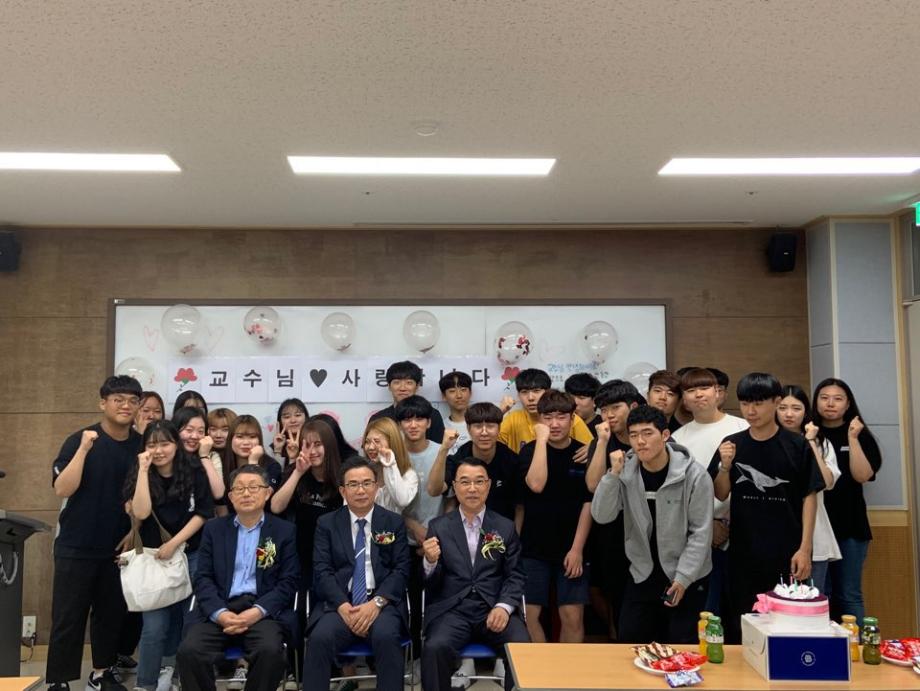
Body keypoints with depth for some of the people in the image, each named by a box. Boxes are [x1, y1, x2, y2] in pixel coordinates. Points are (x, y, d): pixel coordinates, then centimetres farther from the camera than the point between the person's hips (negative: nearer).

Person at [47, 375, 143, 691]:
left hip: (117, 546, 4)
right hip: (76, 547, -4)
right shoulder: (79, 440, -10)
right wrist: (84, 449, -27)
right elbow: (62, 489, -19)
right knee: (68, 617, 1)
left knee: (111, 613, 11)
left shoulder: (142, 445, 1)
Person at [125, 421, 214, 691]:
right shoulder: (139, 475, -2)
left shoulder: (193, 471, -4)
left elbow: (203, 513, -5)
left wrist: (174, 543, -12)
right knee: (155, 625, -6)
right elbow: (140, 513, -18)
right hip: (155, 557, 0)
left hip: (192, 555, 0)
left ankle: (169, 667, 23)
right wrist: (144, 470, -20)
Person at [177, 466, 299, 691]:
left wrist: (257, 612, -14)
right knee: (189, 651, -25)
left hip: (264, 609, -2)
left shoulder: (284, 531, 9)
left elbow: (289, 581, 2)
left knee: (270, 651, -30)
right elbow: (203, 577, 6)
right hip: (218, 609, 2)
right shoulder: (214, 529, 14)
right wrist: (220, 613, -13)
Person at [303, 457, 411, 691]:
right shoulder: (326, 523, 11)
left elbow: (401, 570, 3)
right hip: (339, 603, 1)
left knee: (385, 636, -32)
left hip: (382, 603, 0)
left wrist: (376, 603, -14)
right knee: (320, 638, -29)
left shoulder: (394, 522, 10)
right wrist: (343, 606, -15)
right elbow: (322, 571, 1)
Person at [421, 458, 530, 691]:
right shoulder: (438, 527, 9)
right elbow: (429, 583, 7)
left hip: (494, 609, 1)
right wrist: (430, 561, -16)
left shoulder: (506, 527, 11)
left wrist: (504, 607, -11)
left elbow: (516, 575, 7)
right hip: (451, 610, 0)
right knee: (435, 648, -30)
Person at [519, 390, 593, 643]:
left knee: (573, 617, -1)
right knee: (528, 614, -1)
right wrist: (542, 440, -16)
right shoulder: (530, 451, 0)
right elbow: (536, 485, -20)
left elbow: (588, 503, 1)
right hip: (533, 548, 0)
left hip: (571, 550, 0)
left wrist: (577, 548, -5)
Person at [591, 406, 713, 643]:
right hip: (642, 575, 3)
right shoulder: (625, 472, -6)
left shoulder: (694, 474, -16)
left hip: (686, 578, -3)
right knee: (629, 642, 10)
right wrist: (613, 474, -24)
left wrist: (682, 578, -13)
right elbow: (601, 516, -13)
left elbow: (700, 532, -12)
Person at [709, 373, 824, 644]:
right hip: (742, 552, 2)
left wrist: (805, 548, -7)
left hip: (787, 552, -2)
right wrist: (725, 466, -11)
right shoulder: (732, 444, 3)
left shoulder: (797, 446, -4)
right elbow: (721, 496, 7)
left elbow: (809, 497, -1)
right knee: (739, 625, 9)